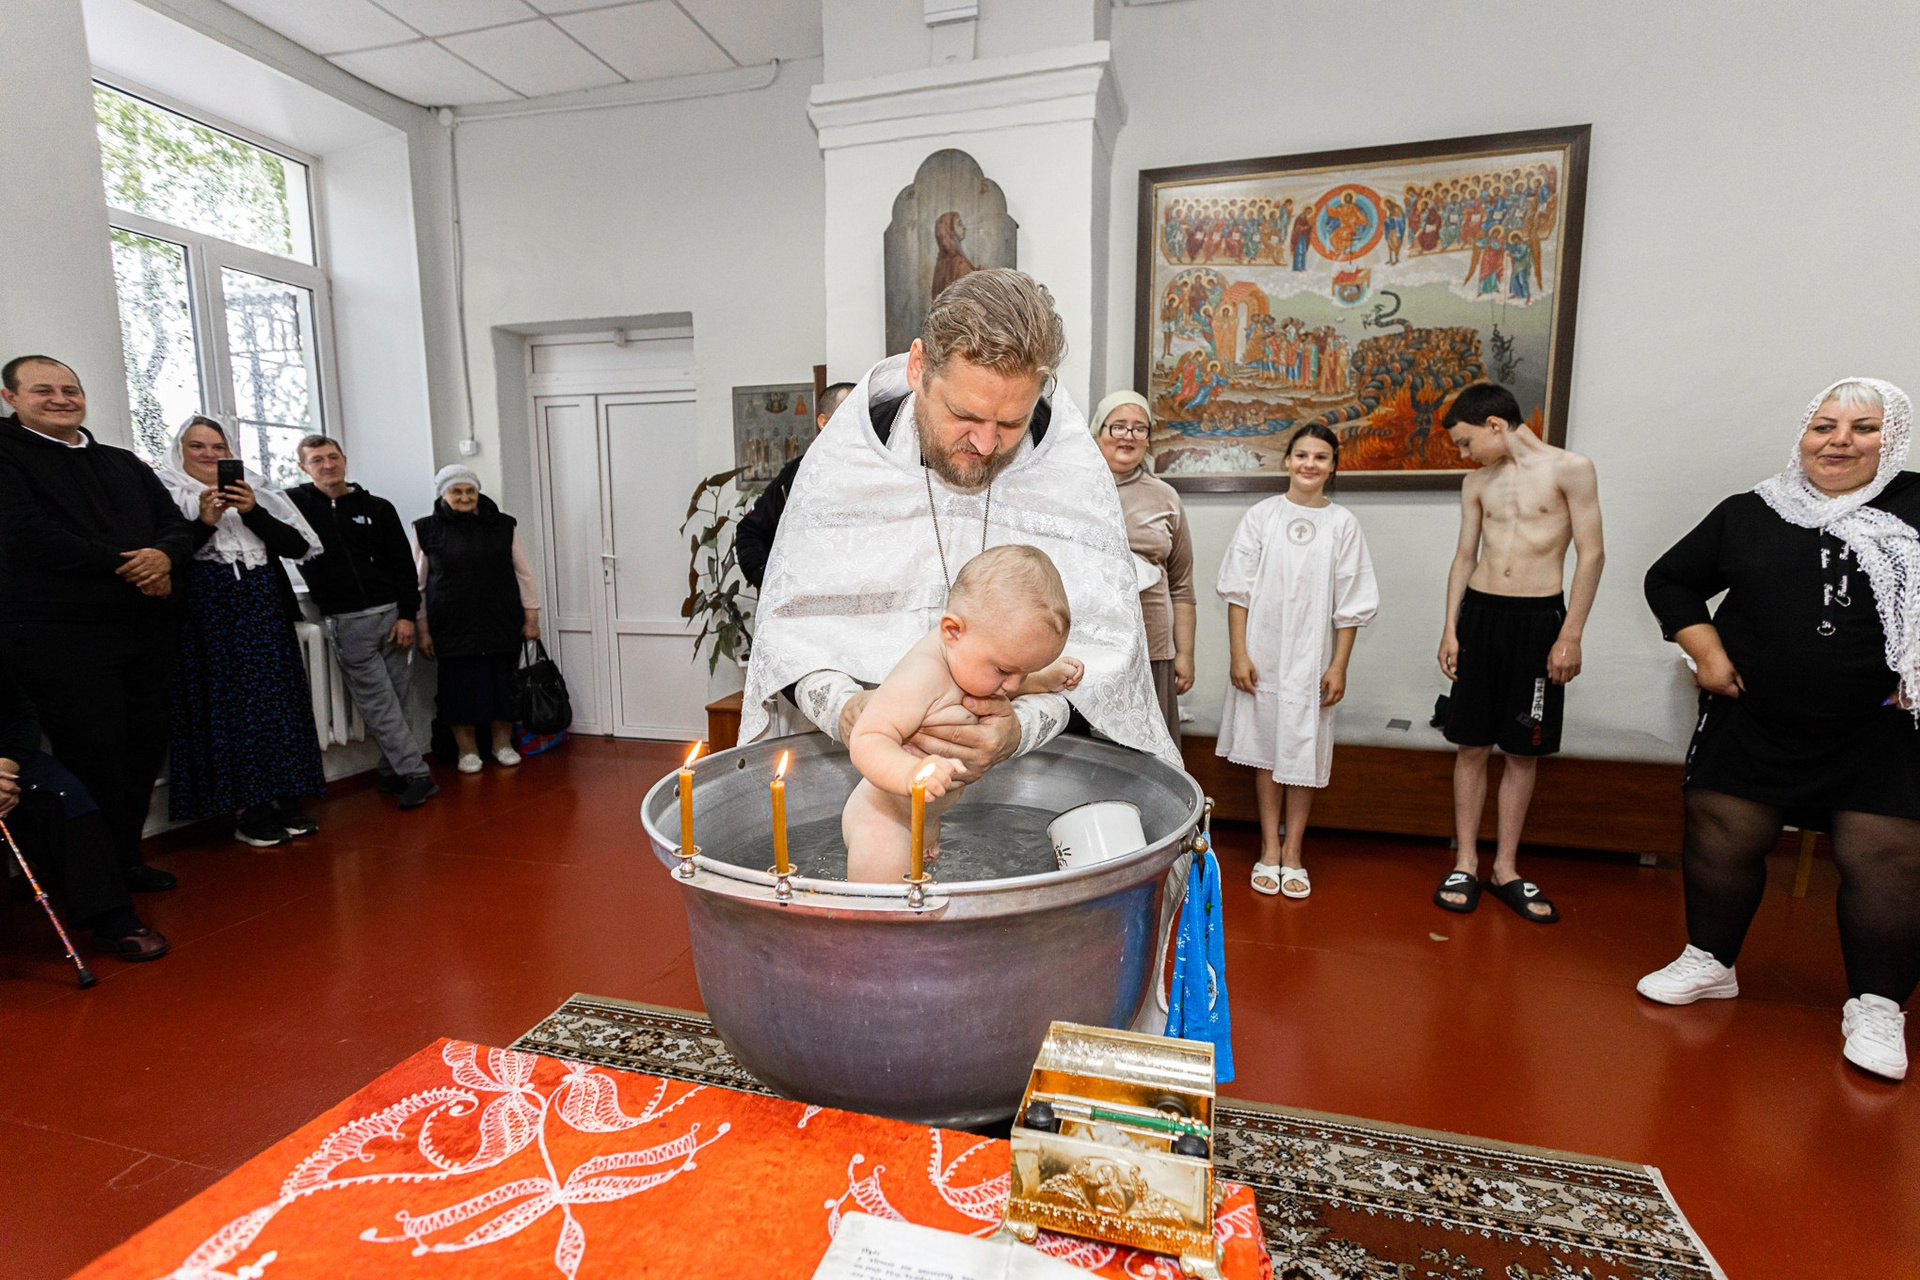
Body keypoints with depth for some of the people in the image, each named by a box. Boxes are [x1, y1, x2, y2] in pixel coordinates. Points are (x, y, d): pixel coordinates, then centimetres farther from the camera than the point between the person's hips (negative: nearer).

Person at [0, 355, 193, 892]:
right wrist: (126, 566, -13)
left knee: (145, 747, 9)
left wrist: (164, 556, -9)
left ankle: (127, 858, 24)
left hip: (145, 627, 6)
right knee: (92, 757, -4)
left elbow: (176, 525, 14)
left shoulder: (124, 463, 19)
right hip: (58, 633, -6)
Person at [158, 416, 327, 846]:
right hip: (207, 618, -3)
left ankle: (285, 800, 11)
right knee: (227, 708, -1)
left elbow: (298, 546, 2)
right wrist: (204, 522, -19)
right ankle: (247, 811, 6)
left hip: (265, 616, 3)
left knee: (280, 703, 3)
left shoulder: (254, 492, 12)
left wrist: (253, 513, -10)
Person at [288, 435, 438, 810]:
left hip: (392, 614, 2)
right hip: (347, 621, -1)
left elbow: (404, 565, 5)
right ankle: (417, 775, -4)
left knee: (400, 700, 4)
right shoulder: (297, 503, 7)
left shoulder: (378, 508, 8)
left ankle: (393, 774, 15)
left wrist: (407, 615, -3)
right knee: (378, 703, -5)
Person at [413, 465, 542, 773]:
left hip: (501, 622, 1)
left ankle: (503, 742, 23)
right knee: (459, 684, 4)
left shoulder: (503, 525, 3)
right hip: (452, 627, -1)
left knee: (502, 681, 7)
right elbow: (418, 585, 4)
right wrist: (422, 630, 3)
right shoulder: (427, 530, 1)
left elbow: (523, 573, 6)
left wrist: (531, 617, 4)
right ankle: (467, 748, 20)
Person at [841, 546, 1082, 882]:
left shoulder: (966, 656, -5)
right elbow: (866, 740, -38)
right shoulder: (921, 677, -34)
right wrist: (911, 773, -55)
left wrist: (1042, 680, 7)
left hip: (923, 819, 9)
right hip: (884, 826, -9)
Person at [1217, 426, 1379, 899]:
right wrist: (1238, 654, -6)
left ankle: (1292, 852, 21)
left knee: (1304, 755, 6)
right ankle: (1269, 849, 21)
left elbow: (1350, 605, 2)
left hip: (1313, 660, 0)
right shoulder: (1261, 517, 1)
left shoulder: (1343, 524, 1)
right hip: (1261, 656, 0)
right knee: (1265, 752, 9)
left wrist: (1339, 666, -3)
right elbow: (1238, 590, 0)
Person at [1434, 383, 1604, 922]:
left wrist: (1571, 634, -10)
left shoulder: (1570, 469, -3)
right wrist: (1449, 629, 5)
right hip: (1480, 613, 3)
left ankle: (1505, 868, 18)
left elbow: (1592, 553, -5)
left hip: (1539, 618, -3)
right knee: (1471, 745, 4)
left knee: (1524, 752, 6)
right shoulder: (1477, 482, 9)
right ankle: (1465, 863, 15)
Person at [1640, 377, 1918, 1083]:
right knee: (1719, 841, 6)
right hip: (1754, 724, 1)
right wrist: (1707, 653, 0)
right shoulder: (1749, 514, 3)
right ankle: (1709, 964, 26)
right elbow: (1668, 580, 11)